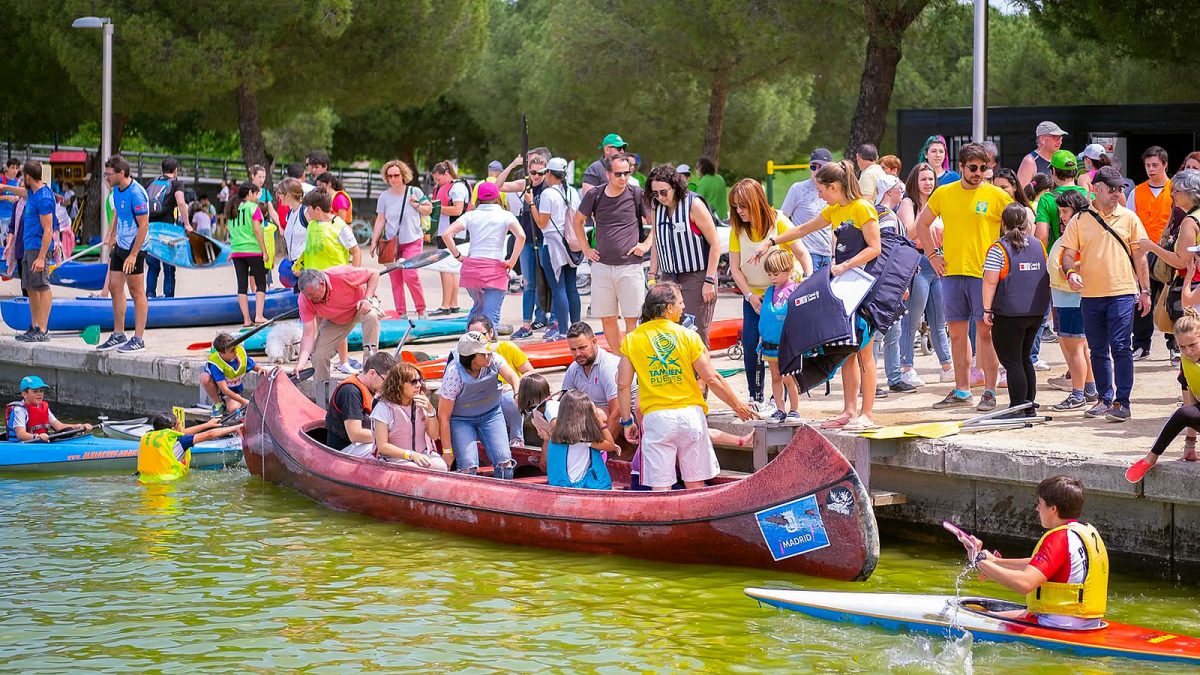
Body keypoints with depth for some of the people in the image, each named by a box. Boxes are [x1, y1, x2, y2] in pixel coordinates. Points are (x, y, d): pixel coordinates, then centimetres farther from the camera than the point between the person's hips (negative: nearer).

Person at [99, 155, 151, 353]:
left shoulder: (136, 193, -21)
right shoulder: (116, 190, 7)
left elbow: (144, 225, -22)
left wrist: (133, 255, -23)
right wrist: (112, 235, 23)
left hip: (134, 248, -9)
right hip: (120, 246, 9)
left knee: (136, 292, -3)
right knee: (114, 287, 10)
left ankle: (138, 339, 2)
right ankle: (118, 335, 19)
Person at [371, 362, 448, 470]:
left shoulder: (420, 404, 10)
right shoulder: (384, 407, -7)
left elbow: (434, 436, 10)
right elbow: (382, 446, -10)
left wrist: (430, 411, -6)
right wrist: (411, 455, -20)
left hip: (424, 454, 5)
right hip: (396, 459, -5)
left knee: (440, 466, -27)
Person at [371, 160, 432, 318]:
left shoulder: (414, 192, 0)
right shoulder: (384, 196, 4)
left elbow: (429, 209, 10)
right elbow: (380, 220, 7)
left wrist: (417, 205, -9)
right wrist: (374, 241, 2)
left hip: (412, 241, -3)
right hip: (391, 242, 3)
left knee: (410, 275, -17)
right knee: (395, 279, 1)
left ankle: (421, 310, -4)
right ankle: (401, 313, 8)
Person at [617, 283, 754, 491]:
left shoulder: (632, 339, 2)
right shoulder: (688, 337, -2)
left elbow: (623, 384, 0)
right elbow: (712, 379, -2)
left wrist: (627, 421, 9)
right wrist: (737, 405, 11)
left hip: (655, 418, 0)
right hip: (690, 415, 0)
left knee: (660, 488, 1)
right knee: (695, 486, 9)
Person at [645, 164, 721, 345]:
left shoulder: (694, 204, -11)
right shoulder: (656, 207, 5)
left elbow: (715, 244, -9)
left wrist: (709, 280, -13)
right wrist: (653, 275, 10)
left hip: (697, 277, -5)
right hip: (668, 277, 5)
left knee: (696, 334, -9)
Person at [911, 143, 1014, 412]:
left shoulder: (996, 195, -2)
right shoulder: (943, 194, 8)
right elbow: (921, 224, 20)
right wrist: (932, 254, 11)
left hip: (984, 273, -4)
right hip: (951, 272, 4)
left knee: (985, 331, -6)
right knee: (957, 333, 8)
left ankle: (989, 392, -3)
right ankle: (961, 391, 16)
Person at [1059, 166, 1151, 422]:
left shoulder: (1129, 218, 5)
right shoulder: (1080, 220, 5)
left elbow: (1139, 256, 8)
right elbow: (1068, 254, 5)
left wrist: (1145, 290, 6)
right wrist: (1070, 272, -17)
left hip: (1122, 292, -2)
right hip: (1091, 294, 2)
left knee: (1120, 347, -10)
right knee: (1098, 350, 10)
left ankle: (1122, 402, -8)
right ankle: (1104, 398, 21)